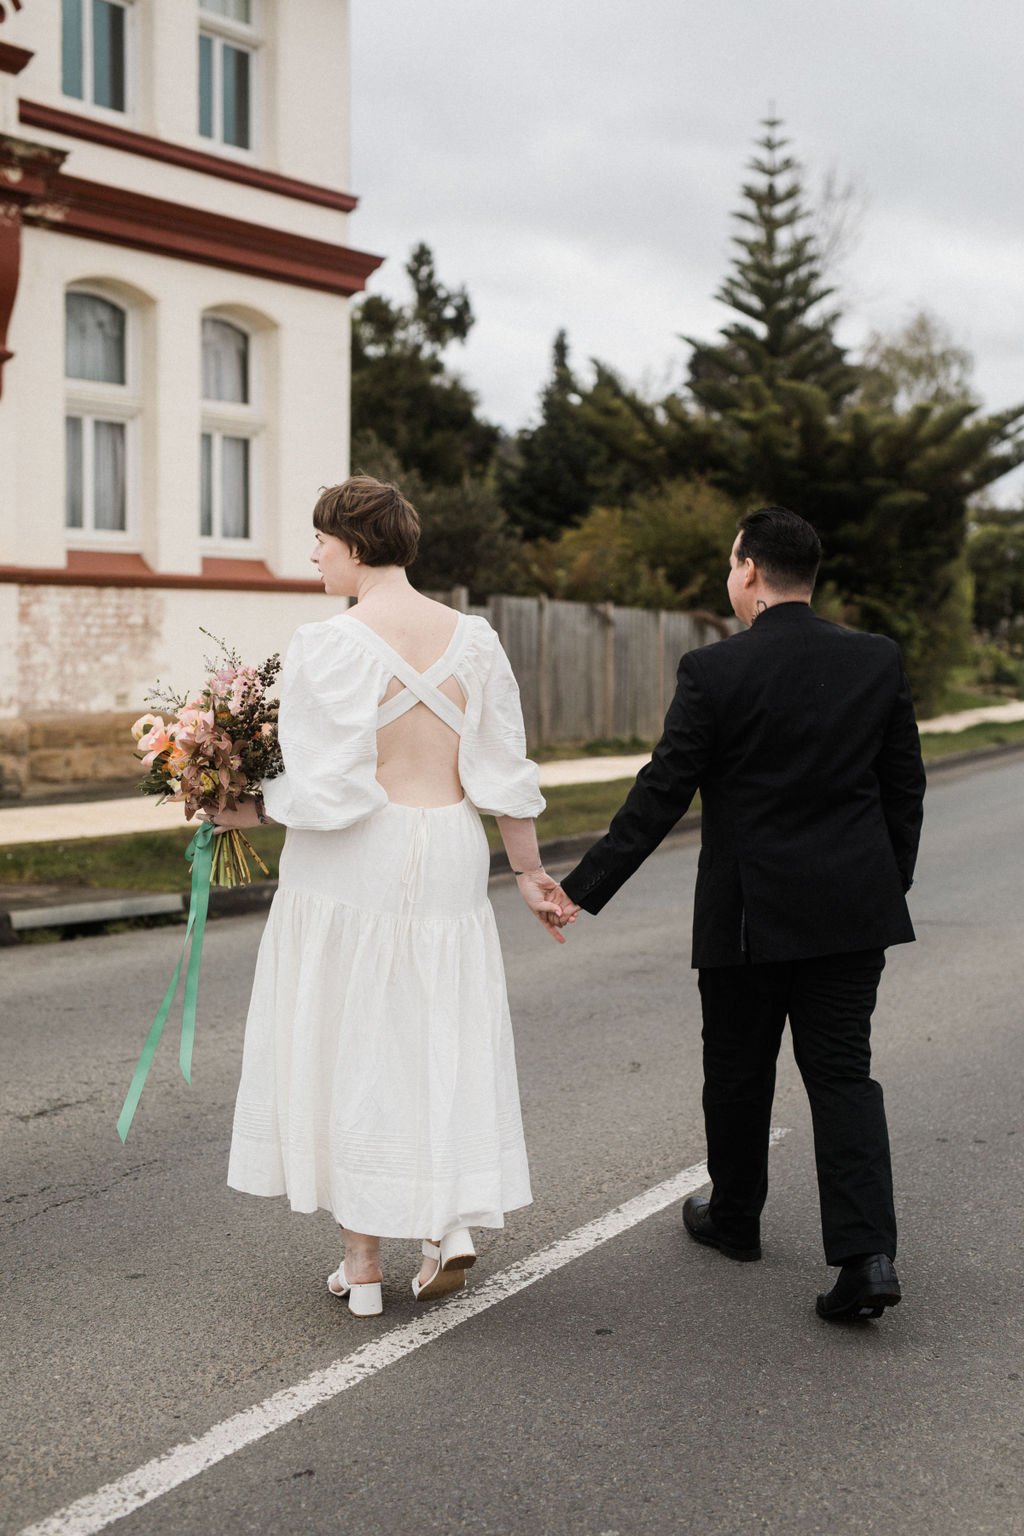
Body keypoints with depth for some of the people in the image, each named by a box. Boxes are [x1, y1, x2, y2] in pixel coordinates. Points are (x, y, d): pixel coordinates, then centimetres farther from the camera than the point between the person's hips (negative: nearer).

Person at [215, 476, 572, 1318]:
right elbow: (505, 772, 4)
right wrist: (530, 871, 12)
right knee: (443, 1036, 18)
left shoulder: (329, 645, -14)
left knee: (348, 1041, 8)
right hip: (448, 860, 4)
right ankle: (453, 1220, 2)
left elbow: (328, 790, -17)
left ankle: (363, 1263, 15)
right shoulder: (473, 639, 2)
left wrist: (248, 808, -1)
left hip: (353, 864, -4)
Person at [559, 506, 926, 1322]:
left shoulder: (714, 671, -12)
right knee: (844, 1071, 6)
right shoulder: (878, 660, 0)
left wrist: (586, 887, -4)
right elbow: (905, 787, 5)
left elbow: (661, 794, -11)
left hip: (749, 913, -3)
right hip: (853, 908, 3)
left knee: (739, 1071, 15)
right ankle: (867, 1253, -6)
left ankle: (734, 1217, 34)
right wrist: (891, 885, 18)